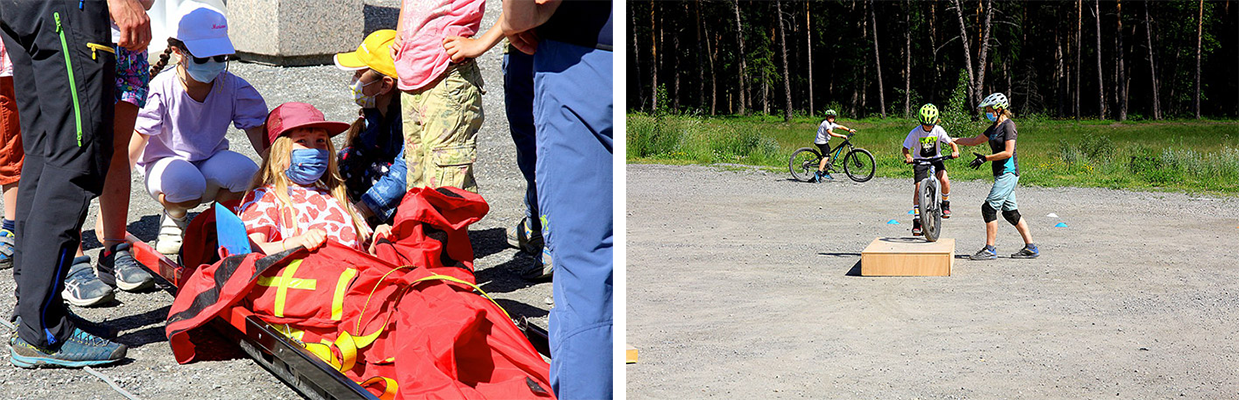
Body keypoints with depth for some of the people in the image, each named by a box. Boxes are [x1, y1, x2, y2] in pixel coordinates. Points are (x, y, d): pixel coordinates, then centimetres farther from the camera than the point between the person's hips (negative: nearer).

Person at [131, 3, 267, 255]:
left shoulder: (234, 88, -9)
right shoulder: (161, 90, -17)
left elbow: (264, 144, -5)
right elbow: (131, 149, -19)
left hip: (212, 164, 2)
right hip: (165, 164, -2)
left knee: (245, 172, -32)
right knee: (184, 182, -38)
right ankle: (174, 218, 1)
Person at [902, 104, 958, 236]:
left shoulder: (938, 130, -14)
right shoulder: (915, 132, -17)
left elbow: (951, 143, -12)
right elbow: (906, 148, -12)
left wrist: (955, 151, -34)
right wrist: (908, 157, -34)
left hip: (936, 159, 1)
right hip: (920, 160, -1)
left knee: (944, 180, -26)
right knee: (918, 188, -12)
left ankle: (945, 205, 3)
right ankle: (917, 220, -5)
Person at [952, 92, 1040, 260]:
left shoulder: (1008, 125, -12)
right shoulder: (995, 127, 16)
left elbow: (1008, 152, -19)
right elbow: (974, 141, 23)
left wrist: (985, 158, -16)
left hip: (1008, 173, -9)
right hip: (1002, 174, 9)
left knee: (989, 207, -11)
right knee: (1010, 212, 10)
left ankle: (990, 249, -8)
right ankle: (1031, 248, 13)